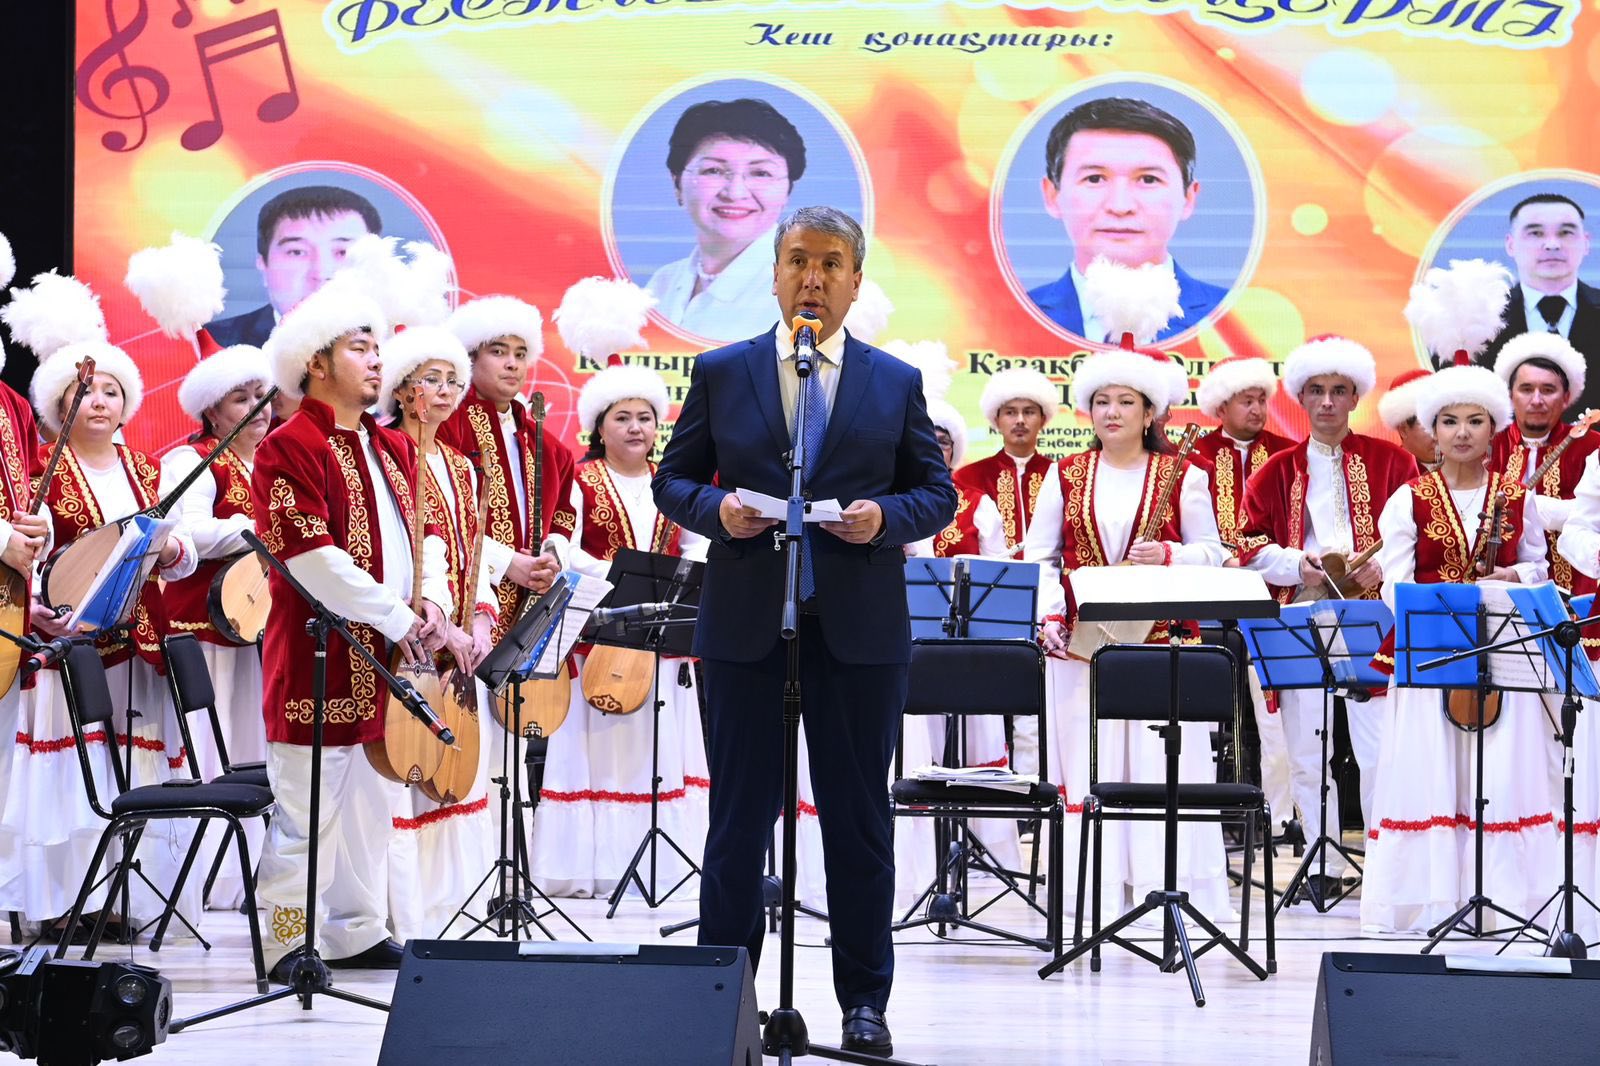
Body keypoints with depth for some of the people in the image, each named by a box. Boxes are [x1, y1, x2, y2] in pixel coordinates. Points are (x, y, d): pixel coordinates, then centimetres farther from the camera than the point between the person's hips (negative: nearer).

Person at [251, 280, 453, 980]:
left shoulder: (392, 448, 17)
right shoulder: (289, 448, -10)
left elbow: (424, 532, 18)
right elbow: (310, 557, -17)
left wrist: (431, 599, -2)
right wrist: (399, 617, -17)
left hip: (387, 658, 8)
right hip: (322, 654, -8)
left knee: (371, 802, 11)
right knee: (309, 810, -5)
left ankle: (357, 933, 19)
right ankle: (290, 942, 2)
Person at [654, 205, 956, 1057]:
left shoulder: (896, 383, 6)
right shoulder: (720, 373, 6)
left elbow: (937, 494, 6)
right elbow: (673, 481, 7)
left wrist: (884, 518, -14)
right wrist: (714, 508, -13)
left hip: (860, 628, 0)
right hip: (744, 626, 0)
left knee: (858, 816, 6)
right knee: (738, 815, 5)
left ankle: (864, 1002, 14)